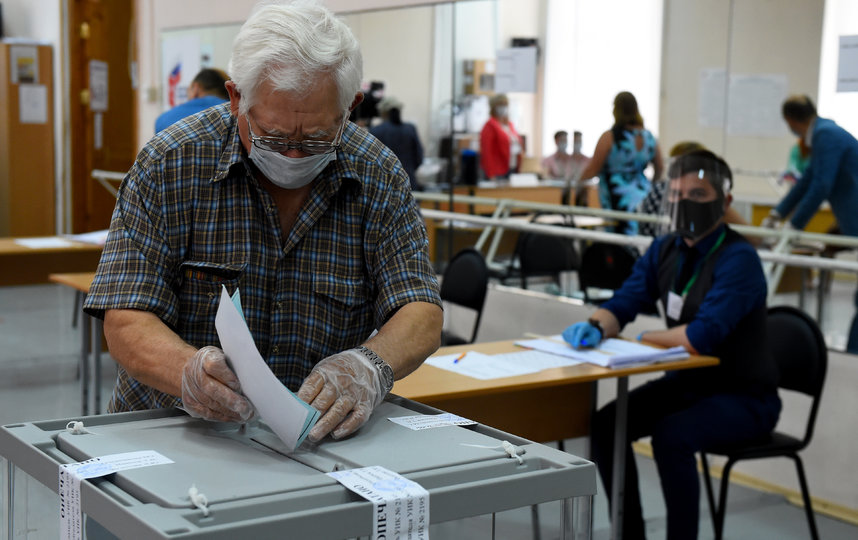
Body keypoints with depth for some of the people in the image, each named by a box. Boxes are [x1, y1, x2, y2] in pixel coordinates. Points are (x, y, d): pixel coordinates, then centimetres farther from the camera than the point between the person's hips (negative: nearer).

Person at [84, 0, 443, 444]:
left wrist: (369, 366, -30)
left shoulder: (380, 178, -4)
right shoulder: (168, 167, -10)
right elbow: (127, 323, -13)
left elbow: (422, 314, -7)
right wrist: (188, 371, -35)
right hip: (171, 435, -1)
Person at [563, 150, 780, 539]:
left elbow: (701, 336, -31)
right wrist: (596, 327, -25)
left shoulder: (738, 259, -21)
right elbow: (623, 304, -1)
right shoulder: (665, 250, 2)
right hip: (687, 381, 7)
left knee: (671, 435, -32)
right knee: (605, 425, -7)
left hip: (744, 398, -7)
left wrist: (637, 338, -16)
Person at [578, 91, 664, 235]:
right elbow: (659, 169, 18)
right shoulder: (649, 137, 8)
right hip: (644, 198, 6)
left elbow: (593, 170, -3)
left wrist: (578, 178, 17)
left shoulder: (609, 137, -8)